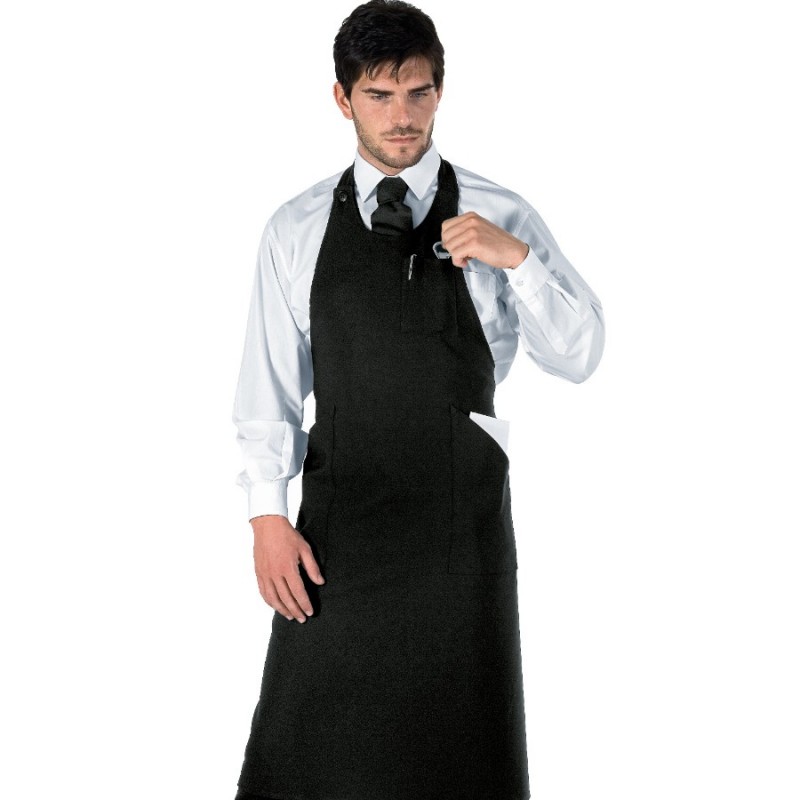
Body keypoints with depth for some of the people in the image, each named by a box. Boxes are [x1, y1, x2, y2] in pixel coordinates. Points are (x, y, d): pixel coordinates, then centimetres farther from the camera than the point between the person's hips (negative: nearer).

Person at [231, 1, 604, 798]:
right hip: (336, 525, 1)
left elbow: (578, 357, -3)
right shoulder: (296, 229, 5)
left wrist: (517, 258, -18)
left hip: (460, 524, 0)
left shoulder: (501, 218, 2)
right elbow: (268, 384, 5)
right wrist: (268, 517, -3)